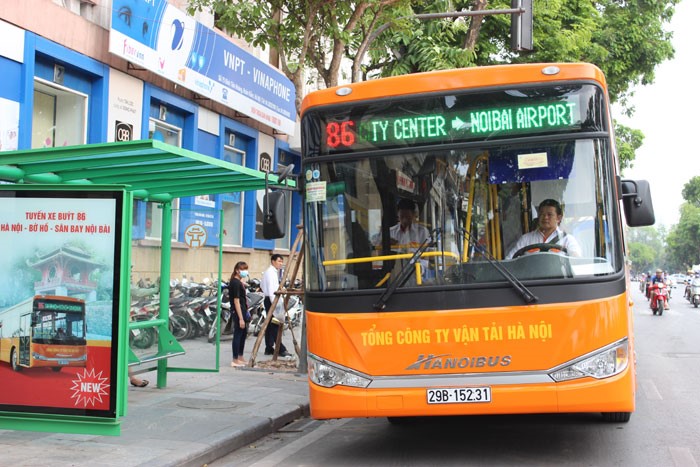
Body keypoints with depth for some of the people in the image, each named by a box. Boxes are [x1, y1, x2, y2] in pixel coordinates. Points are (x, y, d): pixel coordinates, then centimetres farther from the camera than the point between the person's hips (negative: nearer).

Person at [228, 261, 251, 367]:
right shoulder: (235, 283, -17)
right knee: (238, 335, -3)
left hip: (242, 311, 10)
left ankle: (240, 357, 29)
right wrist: (240, 318, -22)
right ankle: (235, 360, 5)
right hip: (237, 312, -10)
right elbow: (236, 301, -20)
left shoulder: (239, 282, 12)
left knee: (244, 333, 18)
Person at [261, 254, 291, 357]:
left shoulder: (267, 272, 18)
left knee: (270, 324, 12)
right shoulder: (271, 272, -14)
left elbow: (262, 285, 25)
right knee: (275, 325, -12)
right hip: (272, 300, -11)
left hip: (269, 299, 11)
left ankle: (269, 348, 16)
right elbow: (271, 289, -21)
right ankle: (281, 349, -14)